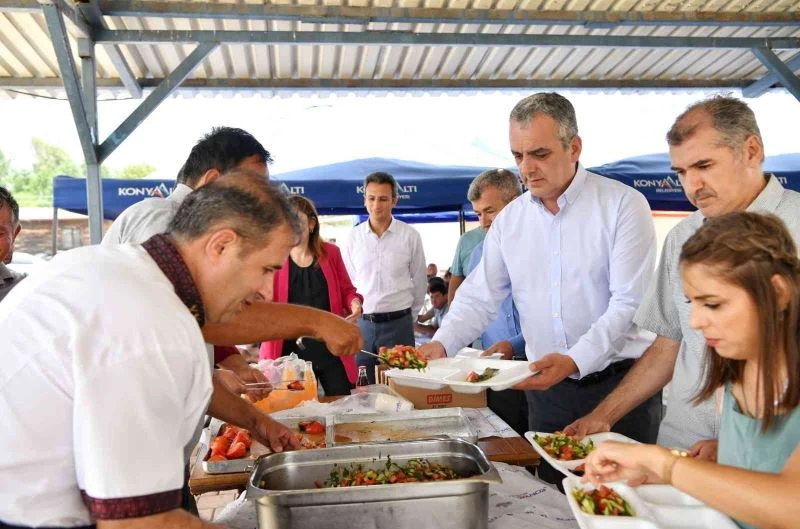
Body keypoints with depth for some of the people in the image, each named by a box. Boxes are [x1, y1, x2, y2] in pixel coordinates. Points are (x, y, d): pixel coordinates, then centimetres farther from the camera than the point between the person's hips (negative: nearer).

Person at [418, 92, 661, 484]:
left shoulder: (623, 205, -7)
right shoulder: (509, 220, 7)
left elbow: (629, 302, -13)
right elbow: (480, 297, 6)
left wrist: (575, 360, -25)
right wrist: (441, 344, -11)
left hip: (621, 381, -3)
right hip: (546, 387, 4)